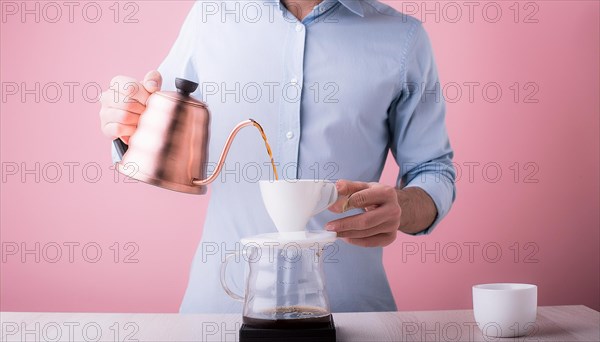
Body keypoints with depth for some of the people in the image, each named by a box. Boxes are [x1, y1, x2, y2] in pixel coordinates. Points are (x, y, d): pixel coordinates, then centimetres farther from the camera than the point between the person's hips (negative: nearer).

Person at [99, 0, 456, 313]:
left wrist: (401, 209, -16)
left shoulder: (403, 38, 3)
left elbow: (434, 172, 7)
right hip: (219, 296, 1)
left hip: (349, 304, 0)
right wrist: (132, 128, -9)